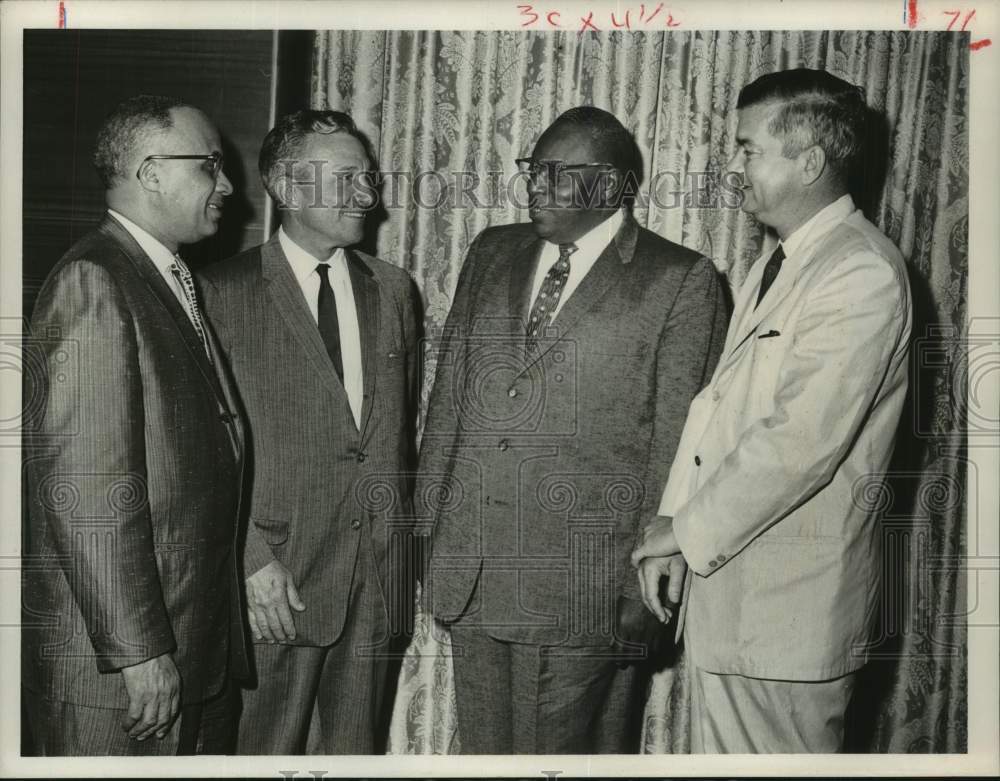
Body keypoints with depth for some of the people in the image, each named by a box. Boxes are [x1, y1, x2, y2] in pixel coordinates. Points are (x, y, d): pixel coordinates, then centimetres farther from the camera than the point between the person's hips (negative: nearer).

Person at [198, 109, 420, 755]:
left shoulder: (394, 289, 9)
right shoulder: (227, 291, -6)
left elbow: (407, 419, 12)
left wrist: (403, 533, 7)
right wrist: (254, 557, -12)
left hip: (381, 564, 4)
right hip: (280, 573, -4)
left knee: (359, 746, 15)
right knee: (269, 748, 8)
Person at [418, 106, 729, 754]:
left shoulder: (682, 281, -5)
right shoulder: (492, 254, 11)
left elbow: (676, 440, -6)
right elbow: (450, 395, 13)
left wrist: (649, 578, -6)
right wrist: (431, 523, 9)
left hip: (587, 590, -5)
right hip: (470, 578, 5)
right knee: (484, 750, 17)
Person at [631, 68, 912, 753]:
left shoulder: (863, 272, -17)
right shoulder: (773, 267, 14)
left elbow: (800, 440, -23)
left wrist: (688, 529, -13)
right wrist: (673, 525, 3)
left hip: (791, 599, -8)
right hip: (728, 577, 8)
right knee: (721, 750, 19)